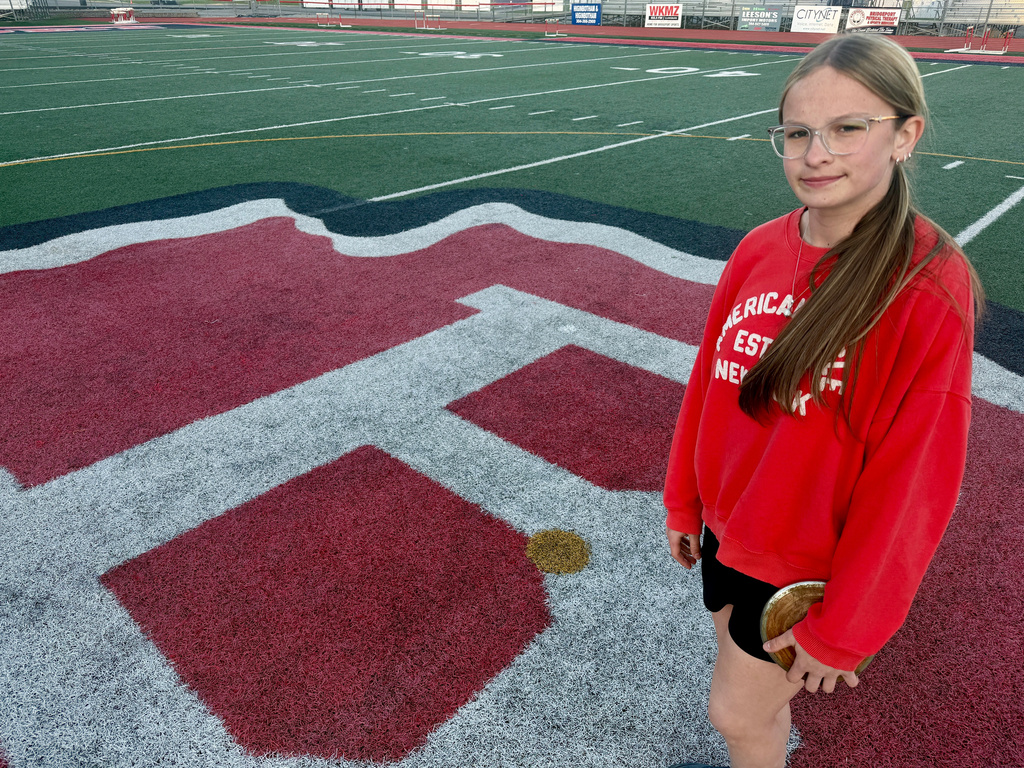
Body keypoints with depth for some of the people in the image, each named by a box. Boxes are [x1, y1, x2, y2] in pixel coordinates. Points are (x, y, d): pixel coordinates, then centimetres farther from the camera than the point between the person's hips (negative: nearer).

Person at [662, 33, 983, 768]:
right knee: (755, 688, 24)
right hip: (728, 528, 5)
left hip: (809, 562, -5)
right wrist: (684, 502, 10)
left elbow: (913, 478, -19)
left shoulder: (929, 286, -22)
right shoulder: (758, 251, -6)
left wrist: (842, 631, -13)